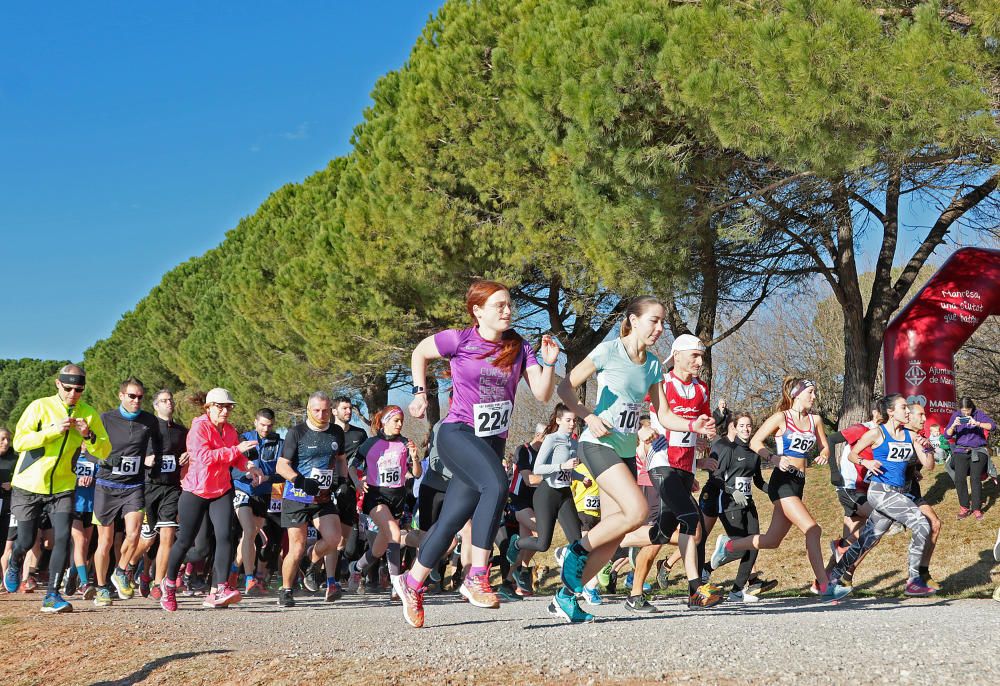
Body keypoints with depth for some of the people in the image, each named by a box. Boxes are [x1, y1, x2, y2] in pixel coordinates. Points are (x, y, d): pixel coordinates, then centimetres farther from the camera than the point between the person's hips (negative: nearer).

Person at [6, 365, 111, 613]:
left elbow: (105, 451, -2)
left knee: (63, 537, -15)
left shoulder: (89, 414, 0)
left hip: (62, 488, 2)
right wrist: (55, 430, -27)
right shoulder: (40, 407, -9)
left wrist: (89, 436, -21)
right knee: (26, 541, 4)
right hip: (28, 487, -2)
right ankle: (14, 565, 40)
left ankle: (51, 596, -7)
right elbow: (19, 442, -19)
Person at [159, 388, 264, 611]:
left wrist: (248, 466, -2)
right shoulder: (199, 427, -12)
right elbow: (204, 455, -27)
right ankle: (169, 583, 30)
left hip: (222, 491, 5)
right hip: (196, 491, -4)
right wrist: (236, 450, -30)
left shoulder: (230, 430, 7)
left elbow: (235, 458, 20)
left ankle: (221, 589, -17)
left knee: (225, 537, -14)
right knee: (185, 541, 7)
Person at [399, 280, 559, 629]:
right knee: (496, 485, -32)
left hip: (492, 442, 5)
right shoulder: (458, 340, -5)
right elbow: (419, 353, 12)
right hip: (457, 433, -5)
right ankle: (477, 577, -28)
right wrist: (420, 393, 8)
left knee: (453, 520, 6)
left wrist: (549, 364, -16)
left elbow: (542, 394, -2)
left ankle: (413, 584, 25)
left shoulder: (519, 347, 5)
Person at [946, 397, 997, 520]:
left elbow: (993, 426, -14)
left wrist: (977, 423, -29)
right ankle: (964, 507, -1)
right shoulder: (955, 415, 3)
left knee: (975, 479, -16)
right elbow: (947, 435, 0)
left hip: (978, 451, -2)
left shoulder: (979, 414, -2)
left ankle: (976, 509, -8)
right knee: (959, 479, -14)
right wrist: (953, 425, -20)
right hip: (961, 451, 2)